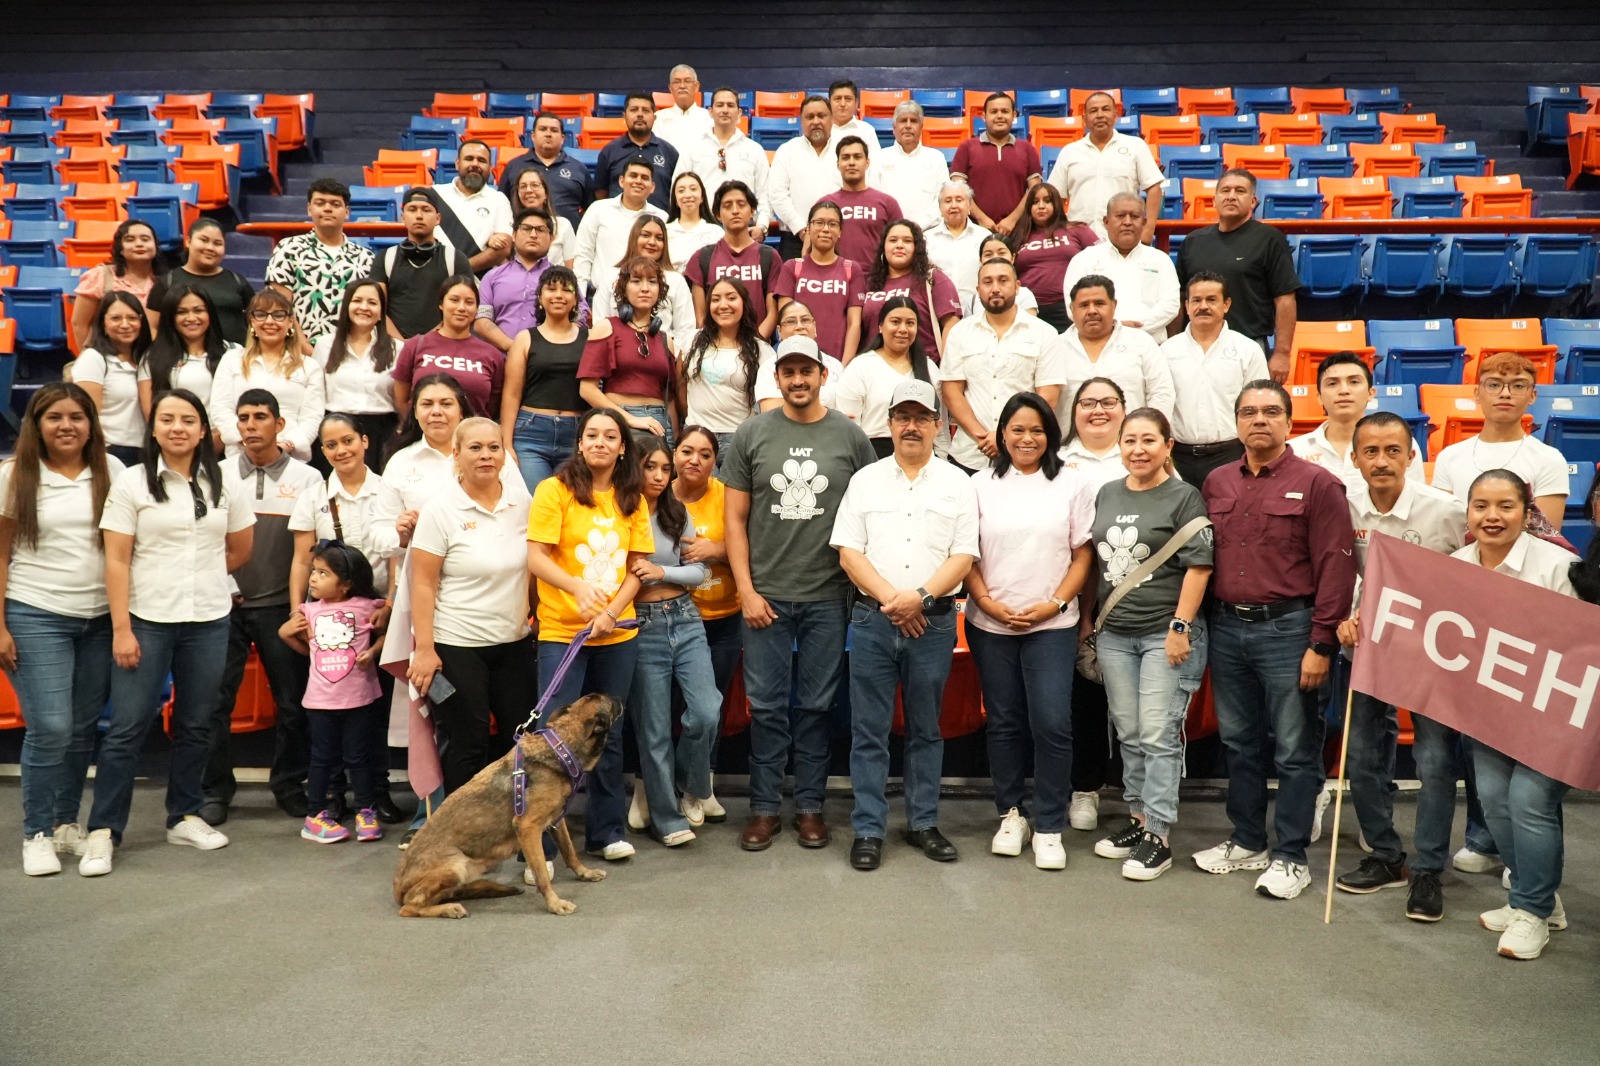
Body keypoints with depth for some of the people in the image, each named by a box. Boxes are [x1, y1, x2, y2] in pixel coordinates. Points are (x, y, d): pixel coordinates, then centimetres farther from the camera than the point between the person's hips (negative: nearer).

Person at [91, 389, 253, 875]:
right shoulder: (132, 482, -2)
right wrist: (121, 629, -11)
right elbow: (117, 561, -6)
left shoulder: (223, 485, 6)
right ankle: (102, 830, 8)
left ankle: (184, 817, 24)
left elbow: (239, 551, 17)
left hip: (209, 622, 3)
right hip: (147, 621, -3)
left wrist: (199, 577, 12)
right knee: (127, 726, -2)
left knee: (195, 725, 11)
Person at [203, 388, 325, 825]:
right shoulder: (219, 474, 7)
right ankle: (215, 791, 16)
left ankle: (290, 786, 19)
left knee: (292, 702, 3)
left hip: (280, 605, -1)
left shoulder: (306, 477, 3)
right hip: (226, 604, 1)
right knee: (216, 701, 2)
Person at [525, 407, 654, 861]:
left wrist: (611, 612, -9)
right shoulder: (555, 490, -4)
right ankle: (538, 844, 5)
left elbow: (636, 567, 6)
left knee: (609, 734, 12)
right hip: (562, 632, -4)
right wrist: (577, 587, -29)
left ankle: (606, 831, 24)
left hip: (618, 634, 4)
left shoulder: (633, 499, 8)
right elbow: (536, 558, -11)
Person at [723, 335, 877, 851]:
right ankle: (764, 807, 18)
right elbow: (735, 519, 3)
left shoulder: (850, 436, 2)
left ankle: (809, 805, 21)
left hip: (827, 596, 0)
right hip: (766, 595, 0)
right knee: (766, 706, 6)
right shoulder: (751, 435, 2)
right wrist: (746, 590, -4)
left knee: (816, 705, 9)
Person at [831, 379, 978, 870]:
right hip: (872, 620, 0)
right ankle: (868, 829, 11)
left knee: (926, 729, 11)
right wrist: (890, 599, -11)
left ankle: (923, 822, 23)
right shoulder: (865, 480, 6)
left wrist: (920, 597, -15)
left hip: (934, 622, 0)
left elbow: (963, 558, -1)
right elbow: (848, 552, 0)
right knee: (869, 731, 3)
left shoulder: (958, 485, 6)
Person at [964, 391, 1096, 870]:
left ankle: (1049, 828, 7)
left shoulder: (1072, 485, 3)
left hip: (1052, 625, -1)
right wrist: (989, 603, -9)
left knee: (1052, 724, -7)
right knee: (1003, 722, 11)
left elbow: (1083, 554, 2)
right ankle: (1010, 814, 25)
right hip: (990, 624, 2)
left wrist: (1054, 603, -10)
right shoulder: (982, 484, 5)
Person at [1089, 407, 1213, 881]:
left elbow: (1198, 566, -10)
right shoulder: (1107, 494, 12)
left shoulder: (1184, 497, -5)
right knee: (1129, 734, 12)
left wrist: (1181, 627, -14)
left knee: (1158, 735, -4)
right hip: (1114, 633, 6)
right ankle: (1138, 818, 25)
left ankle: (1158, 836, 4)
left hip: (1165, 633, -6)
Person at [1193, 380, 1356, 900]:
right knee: (1239, 743, 15)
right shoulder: (1217, 483, 10)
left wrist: (1321, 645, -13)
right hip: (1227, 628, 5)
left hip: (1287, 629, -5)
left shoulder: (1317, 484, -6)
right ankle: (1247, 842, 30)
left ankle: (1291, 857, 17)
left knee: (1295, 751, 4)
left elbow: (1336, 569, -10)